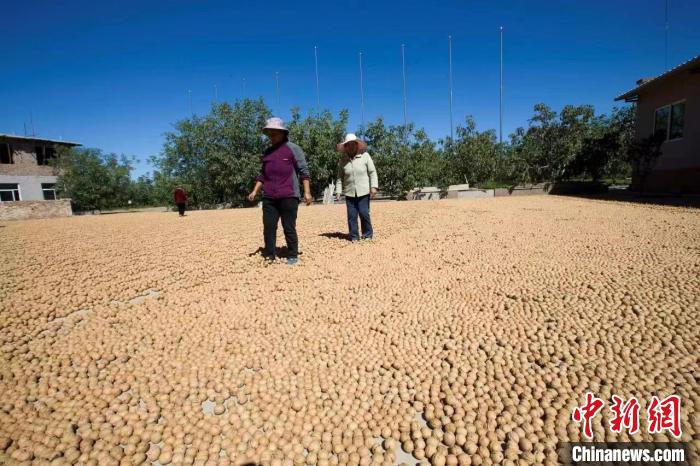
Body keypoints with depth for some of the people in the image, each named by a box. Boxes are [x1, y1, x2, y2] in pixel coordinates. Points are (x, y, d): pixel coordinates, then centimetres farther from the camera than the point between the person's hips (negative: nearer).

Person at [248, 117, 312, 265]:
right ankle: (269, 256, 13)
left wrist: (307, 192, -11)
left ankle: (293, 256, 13)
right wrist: (255, 191, 12)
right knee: (268, 227, 3)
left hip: (288, 196, -5)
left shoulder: (293, 149, 1)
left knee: (289, 228, 0)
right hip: (269, 197, 5)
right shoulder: (267, 152, 17)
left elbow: (304, 171, -4)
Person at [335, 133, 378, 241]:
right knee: (351, 215, 3)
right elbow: (340, 177, 8)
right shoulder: (343, 160, 5)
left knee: (364, 213, -4)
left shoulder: (365, 156, -1)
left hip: (363, 191, -2)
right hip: (349, 193, 2)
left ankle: (367, 234, 14)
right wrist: (338, 191, 0)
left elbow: (372, 172, -2)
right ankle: (354, 237, 14)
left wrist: (374, 186, -11)